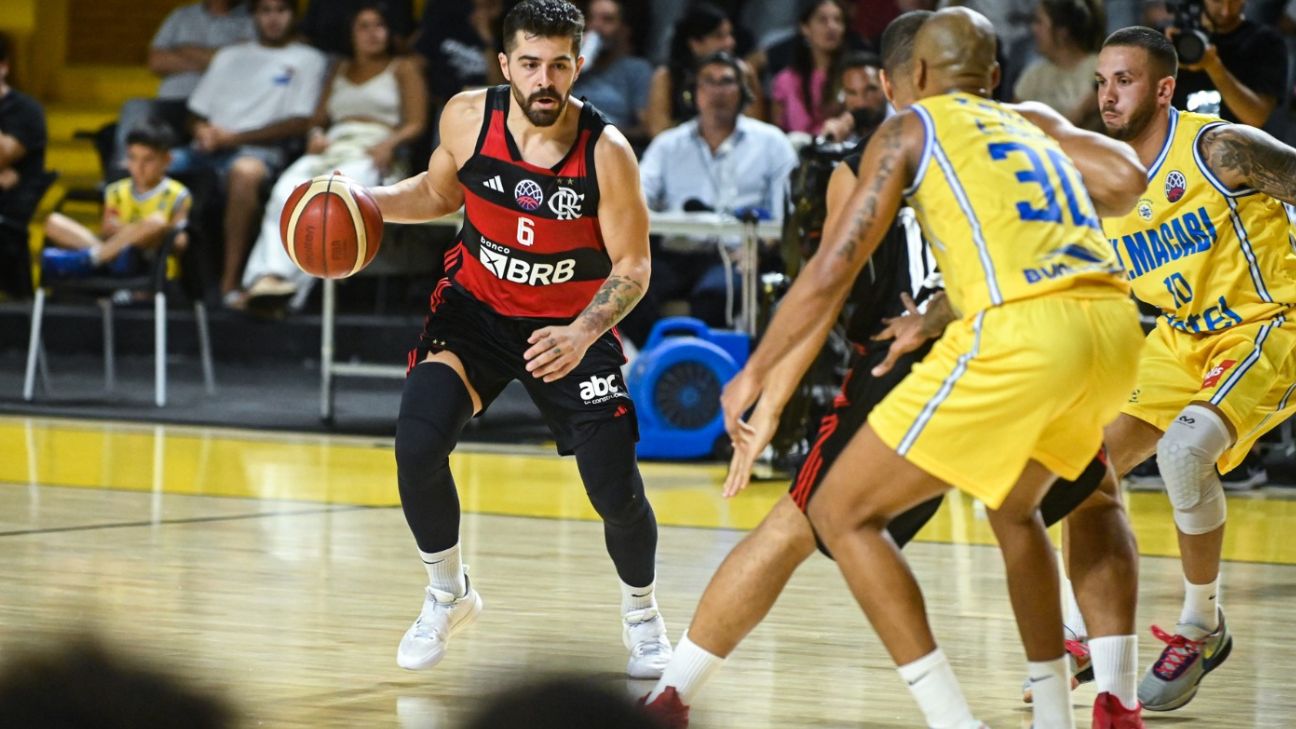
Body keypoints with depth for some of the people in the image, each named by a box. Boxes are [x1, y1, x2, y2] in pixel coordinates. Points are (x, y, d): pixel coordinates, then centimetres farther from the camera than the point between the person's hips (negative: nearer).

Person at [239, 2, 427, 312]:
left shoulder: (403, 69, 18)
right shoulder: (341, 70, 32)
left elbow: (416, 123, 7)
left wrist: (389, 144, -13)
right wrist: (315, 136, 4)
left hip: (371, 154, -4)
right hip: (331, 147, 4)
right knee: (286, 190, -32)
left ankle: (294, 281, -50)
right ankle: (269, 275, -51)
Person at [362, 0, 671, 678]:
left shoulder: (606, 151, -22)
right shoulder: (468, 118, -14)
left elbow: (632, 267, -16)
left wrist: (581, 335, -32)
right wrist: (367, 201, -10)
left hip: (572, 325, -2)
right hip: (477, 307, 2)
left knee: (616, 488, -9)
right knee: (416, 446, -21)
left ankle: (640, 613, 23)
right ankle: (448, 595, 5)